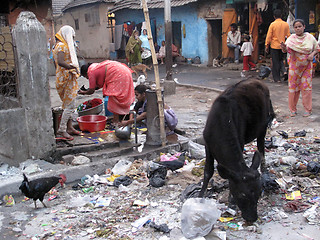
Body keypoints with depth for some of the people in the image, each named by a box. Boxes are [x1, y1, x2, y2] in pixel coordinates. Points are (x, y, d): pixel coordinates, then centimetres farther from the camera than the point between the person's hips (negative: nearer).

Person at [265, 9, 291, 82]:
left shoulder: (272, 24, -10)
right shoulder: (286, 24, 1)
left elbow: (269, 36, -8)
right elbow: (288, 36, 5)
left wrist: (267, 46, 0)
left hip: (274, 46, -3)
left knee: (275, 62, 4)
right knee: (281, 60, 22)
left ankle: (277, 78, 6)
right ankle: (284, 71, -3)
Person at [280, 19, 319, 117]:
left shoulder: (310, 37, 0)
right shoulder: (291, 38, -3)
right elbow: (286, 50, -15)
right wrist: (284, 47, -38)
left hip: (306, 66, 0)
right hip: (294, 66, 0)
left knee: (306, 87, 1)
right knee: (293, 86, 3)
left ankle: (308, 109, 13)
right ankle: (293, 109, 15)